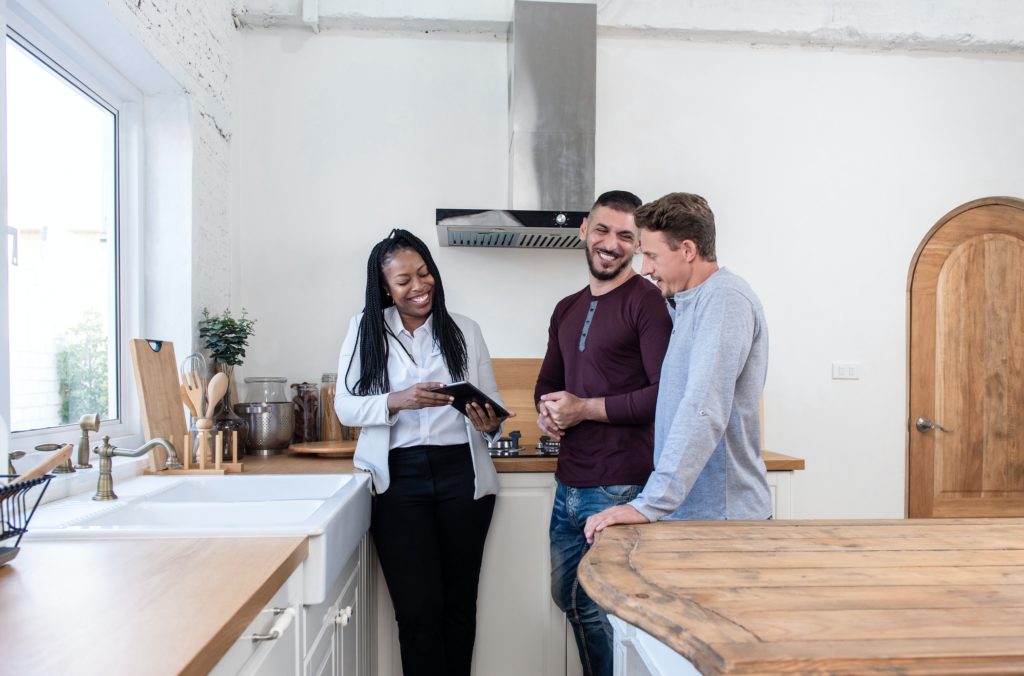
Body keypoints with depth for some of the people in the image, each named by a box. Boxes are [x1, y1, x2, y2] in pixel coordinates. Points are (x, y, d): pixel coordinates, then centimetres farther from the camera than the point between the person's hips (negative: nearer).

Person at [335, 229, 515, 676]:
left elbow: (493, 403, 8)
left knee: (459, 605, 10)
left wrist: (490, 425, -15)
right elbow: (345, 407, 0)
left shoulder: (464, 330, 8)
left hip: (461, 474, 2)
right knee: (418, 612, -2)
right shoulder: (366, 330, 5)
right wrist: (397, 401, -18)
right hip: (399, 479, -1)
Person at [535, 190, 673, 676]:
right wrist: (546, 412, 1)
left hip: (621, 488, -8)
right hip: (569, 485, 8)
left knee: (602, 606, 3)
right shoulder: (567, 310, 14)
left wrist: (584, 408, -14)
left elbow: (667, 394, -17)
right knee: (568, 597, 20)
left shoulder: (647, 301, -9)